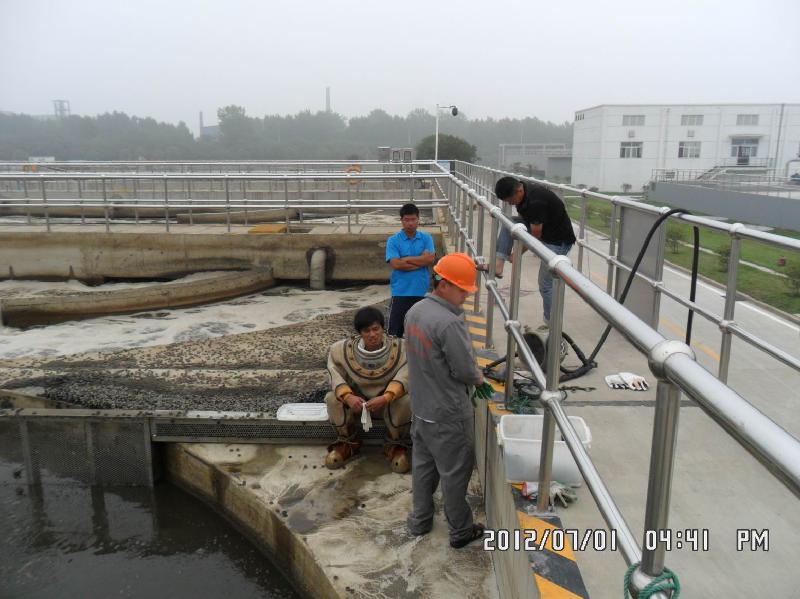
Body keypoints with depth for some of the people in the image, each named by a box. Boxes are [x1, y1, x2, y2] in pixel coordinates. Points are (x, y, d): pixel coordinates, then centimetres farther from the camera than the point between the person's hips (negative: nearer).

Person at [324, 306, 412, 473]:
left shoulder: (400, 348, -16)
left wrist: (386, 398, -44)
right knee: (332, 398, -25)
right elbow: (336, 375, -15)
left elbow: (404, 377, -26)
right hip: (356, 401, 2)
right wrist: (348, 397, -34)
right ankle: (348, 443, -2)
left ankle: (395, 445, -7)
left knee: (404, 400, -33)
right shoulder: (343, 349, -11)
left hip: (388, 402, -2)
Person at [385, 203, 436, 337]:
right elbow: (395, 264, -15)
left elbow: (430, 259, -11)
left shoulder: (426, 238, 4)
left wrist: (406, 259, -11)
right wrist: (421, 261, -11)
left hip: (422, 291, 2)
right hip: (401, 291, -2)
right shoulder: (393, 240, -3)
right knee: (395, 330, 0)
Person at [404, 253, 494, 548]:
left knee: (422, 465, 22)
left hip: (420, 407, 8)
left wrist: (473, 376, 9)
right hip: (448, 415, -8)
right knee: (454, 473, 10)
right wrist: (480, 379, 2)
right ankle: (460, 531, 27)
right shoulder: (449, 323, -29)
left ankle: (420, 520, 38)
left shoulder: (415, 311, -1)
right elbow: (465, 370, -22)